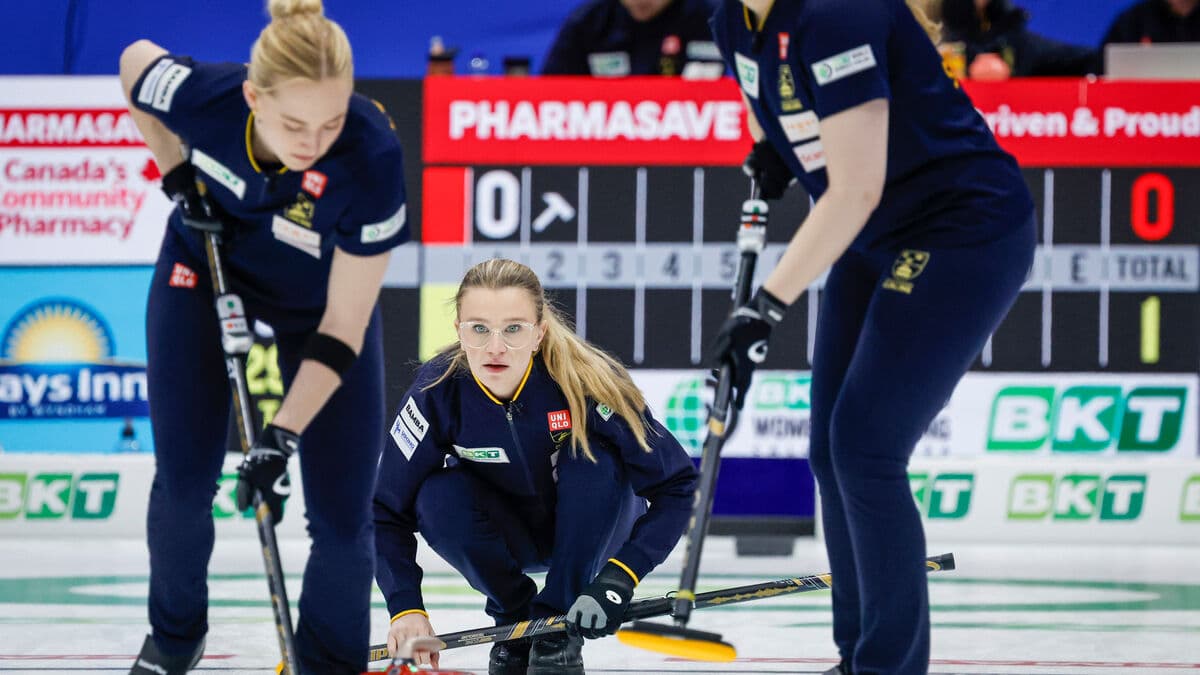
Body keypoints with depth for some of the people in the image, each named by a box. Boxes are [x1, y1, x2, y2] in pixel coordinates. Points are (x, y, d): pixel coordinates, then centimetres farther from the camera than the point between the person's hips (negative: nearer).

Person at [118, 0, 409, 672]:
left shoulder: (373, 155, -39)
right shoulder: (201, 95, -34)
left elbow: (342, 329, -31)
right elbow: (135, 60, -6)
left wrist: (284, 437, -35)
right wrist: (176, 170, -11)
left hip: (320, 299, -1)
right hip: (206, 272, 1)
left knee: (342, 516, -5)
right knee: (184, 483, 3)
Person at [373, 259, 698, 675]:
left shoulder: (589, 381, -30)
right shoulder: (439, 389, -25)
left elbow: (676, 486, -26)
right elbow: (386, 509, -19)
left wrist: (619, 578, -37)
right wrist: (406, 608, -32)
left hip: (593, 528, -1)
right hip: (510, 540, 1)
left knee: (594, 461, -31)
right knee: (438, 497, -28)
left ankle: (558, 629, -14)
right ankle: (518, 619, -1)